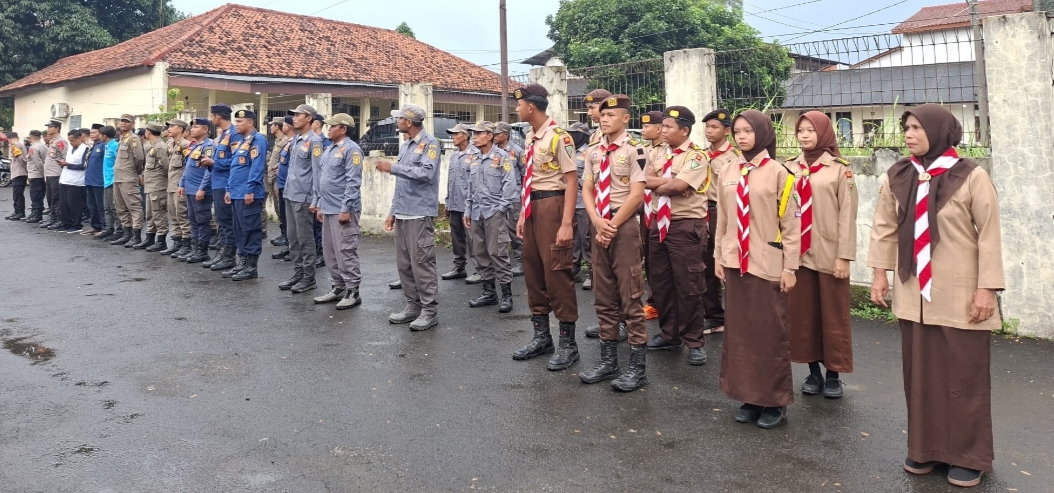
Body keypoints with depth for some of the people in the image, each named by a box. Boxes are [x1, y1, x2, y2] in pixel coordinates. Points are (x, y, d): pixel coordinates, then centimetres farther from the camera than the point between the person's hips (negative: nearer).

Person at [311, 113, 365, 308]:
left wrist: (346, 209, -21)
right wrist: (320, 205, 19)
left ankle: (353, 292, 2)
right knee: (330, 251, 13)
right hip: (328, 209, 10)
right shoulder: (329, 149, 17)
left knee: (345, 251, -5)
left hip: (343, 210, -9)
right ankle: (338, 288, 22)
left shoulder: (351, 149, -12)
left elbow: (353, 182, -18)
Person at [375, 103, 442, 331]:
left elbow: (426, 173, -23)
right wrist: (393, 212, 17)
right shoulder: (405, 146, 17)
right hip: (402, 214, 9)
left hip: (420, 213, -8)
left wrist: (392, 168, -19)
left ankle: (430, 310, 0)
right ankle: (413, 305, 19)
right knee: (404, 263, 10)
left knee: (421, 262, -7)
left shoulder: (429, 143, -8)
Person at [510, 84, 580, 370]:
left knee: (556, 271, -5)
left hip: (552, 205, -9)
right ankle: (541, 336, 27)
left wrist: (567, 224, -21)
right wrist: (523, 215, 17)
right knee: (532, 270, 13)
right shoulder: (530, 137, 13)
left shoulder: (558, 137, -13)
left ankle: (568, 343, 7)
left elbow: (571, 180, -16)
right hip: (532, 207, 9)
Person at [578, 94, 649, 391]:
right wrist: (598, 223, -6)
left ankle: (638, 367, 5)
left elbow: (637, 194, -13)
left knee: (630, 297, -3)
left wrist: (613, 225, -12)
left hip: (624, 226, -7)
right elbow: (586, 189, 10)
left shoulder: (634, 150, -8)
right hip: (599, 227, 7)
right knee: (603, 297, 11)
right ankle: (608, 360, 21)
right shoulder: (594, 152, 12)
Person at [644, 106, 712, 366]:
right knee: (660, 282, 14)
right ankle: (669, 334, 29)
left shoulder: (696, 157, -9)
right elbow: (646, 181, 1)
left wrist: (657, 184, -5)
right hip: (659, 223, 7)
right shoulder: (660, 154, 13)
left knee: (688, 286, -2)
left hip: (685, 226, -7)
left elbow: (676, 186, -21)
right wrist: (667, 180, -12)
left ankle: (695, 342, 11)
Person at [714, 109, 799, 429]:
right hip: (735, 262, 4)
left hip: (767, 264, -4)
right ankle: (749, 396, 20)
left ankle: (775, 401, 14)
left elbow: (790, 224, -5)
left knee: (770, 331, 2)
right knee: (739, 330, 8)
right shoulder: (727, 173, 7)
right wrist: (719, 257, 11)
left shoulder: (778, 173, -5)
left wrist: (790, 267, -7)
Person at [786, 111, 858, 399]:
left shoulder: (840, 169, -3)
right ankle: (813, 371, 21)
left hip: (829, 253, -3)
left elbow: (847, 214, -6)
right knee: (802, 313, 8)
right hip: (798, 253, 4)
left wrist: (844, 255, -10)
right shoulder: (791, 169, 7)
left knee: (833, 315, 5)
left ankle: (833, 374, 17)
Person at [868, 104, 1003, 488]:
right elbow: (885, 228, 9)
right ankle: (925, 447, 25)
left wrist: (987, 288, -11)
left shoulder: (971, 177, -9)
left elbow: (989, 235, -8)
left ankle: (968, 455, 20)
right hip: (913, 293, 4)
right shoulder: (896, 178, 3)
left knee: (963, 375, 5)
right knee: (920, 373, 11)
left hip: (959, 295, -4)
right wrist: (880, 273, 6)